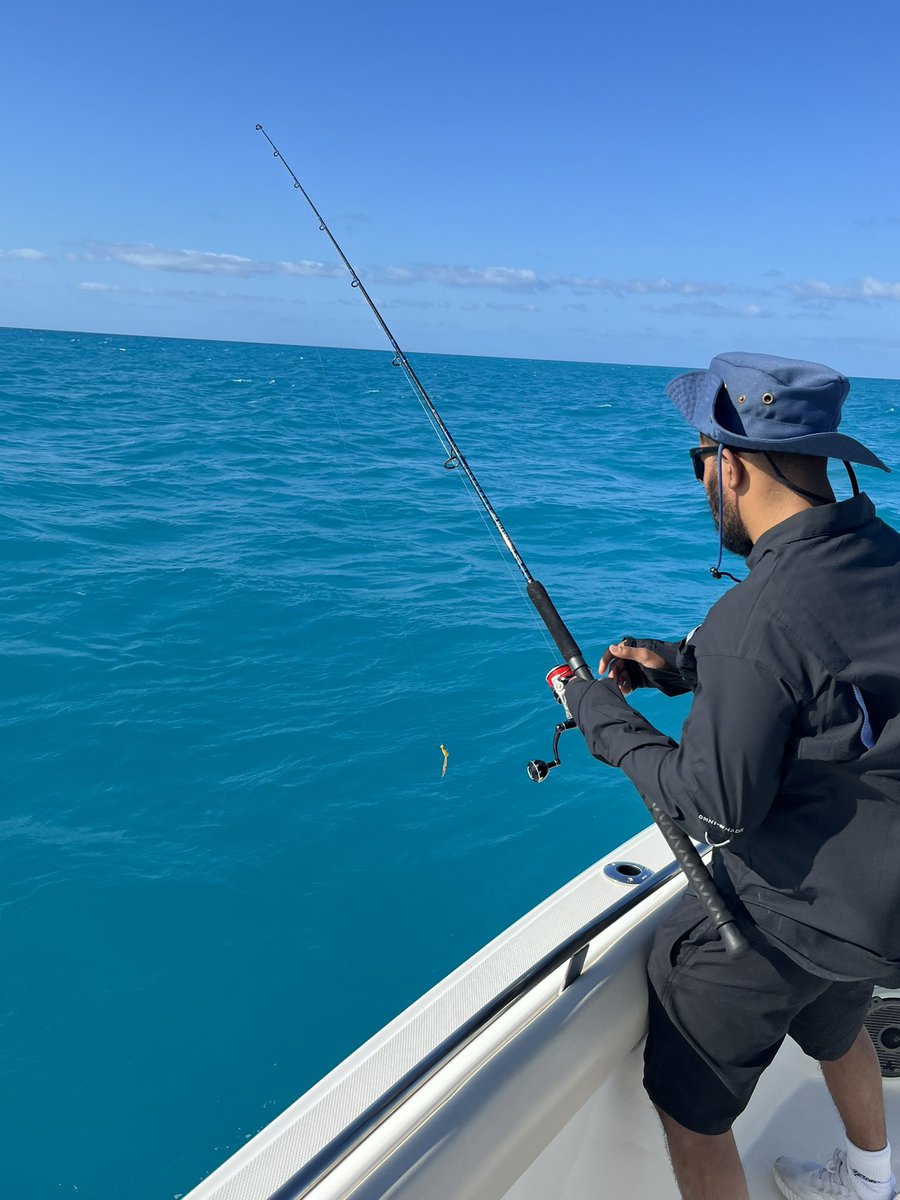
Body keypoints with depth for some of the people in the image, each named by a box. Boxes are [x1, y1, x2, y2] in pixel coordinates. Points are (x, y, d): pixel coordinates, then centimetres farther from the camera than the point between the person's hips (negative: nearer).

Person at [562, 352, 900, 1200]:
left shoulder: (755, 621, -31)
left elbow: (717, 810, -24)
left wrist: (601, 713, -13)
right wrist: (682, 665, 5)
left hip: (789, 915, -9)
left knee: (688, 1101, 12)